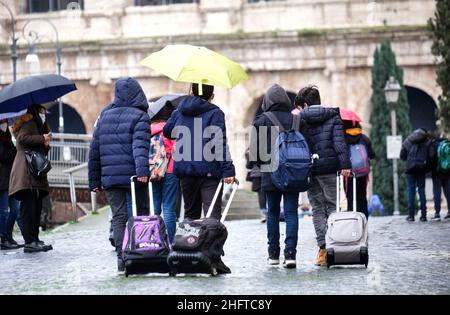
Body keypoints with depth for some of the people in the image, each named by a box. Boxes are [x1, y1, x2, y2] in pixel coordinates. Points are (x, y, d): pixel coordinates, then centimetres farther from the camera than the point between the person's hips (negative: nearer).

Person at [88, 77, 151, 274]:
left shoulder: (104, 117, 14)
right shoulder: (140, 117, -1)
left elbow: (94, 151, 14)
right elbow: (140, 145, -18)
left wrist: (94, 180, 18)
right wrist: (143, 169, -29)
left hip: (110, 178, 4)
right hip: (134, 176, -4)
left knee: (118, 217, 2)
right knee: (142, 215, 9)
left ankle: (122, 259, -8)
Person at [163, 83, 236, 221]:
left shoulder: (179, 112, 10)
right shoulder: (215, 113, -5)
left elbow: (167, 132, 25)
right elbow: (220, 143, -14)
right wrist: (228, 169, -16)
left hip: (185, 170, 5)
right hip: (209, 171, -5)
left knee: (190, 213, 15)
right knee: (213, 214, -9)